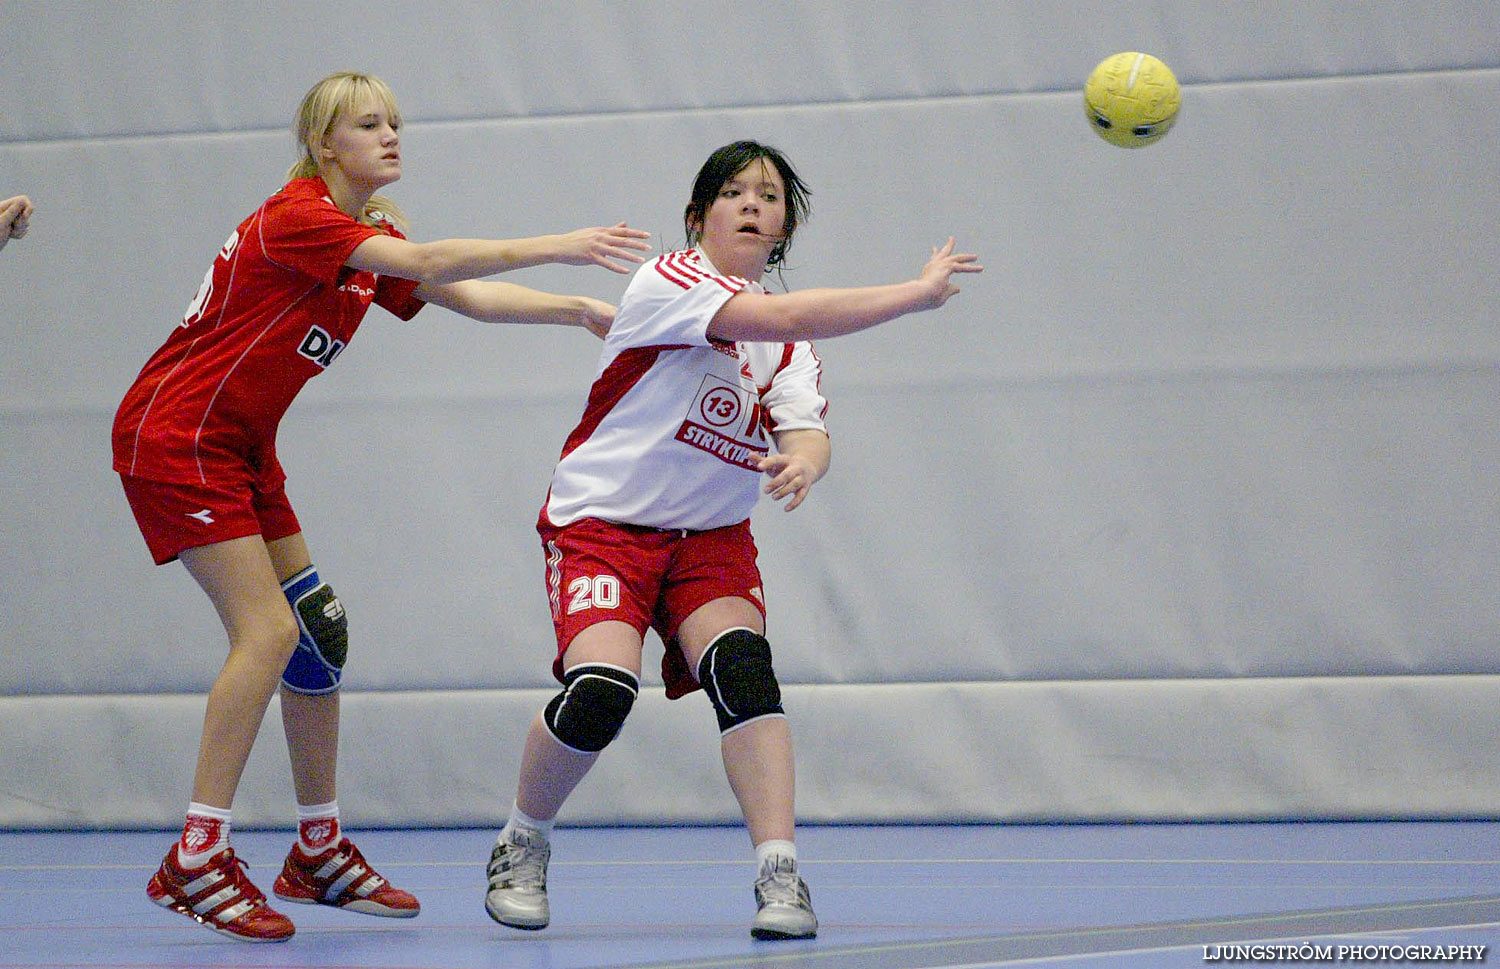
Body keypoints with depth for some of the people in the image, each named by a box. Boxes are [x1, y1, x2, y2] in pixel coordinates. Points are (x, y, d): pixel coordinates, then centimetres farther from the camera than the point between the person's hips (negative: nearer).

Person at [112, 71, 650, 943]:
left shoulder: (373, 237, 10)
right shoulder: (296, 218, -20)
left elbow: (465, 296, 3)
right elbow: (429, 266, -31)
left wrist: (575, 310, -10)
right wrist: (557, 247, -34)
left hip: (241, 445, 10)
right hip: (176, 435, -10)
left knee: (319, 630, 8)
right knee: (268, 630, -18)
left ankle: (320, 853, 17)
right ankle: (196, 862, -15)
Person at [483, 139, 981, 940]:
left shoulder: (789, 343, 8)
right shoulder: (668, 281, -13)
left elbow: (805, 425, -9)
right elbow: (784, 317, -27)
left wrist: (805, 458, -35)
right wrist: (915, 294, -29)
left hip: (711, 535, 5)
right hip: (601, 521, -5)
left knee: (742, 666, -23)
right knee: (599, 691, -23)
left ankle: (779, 874, -26)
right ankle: (521, 844, 4)